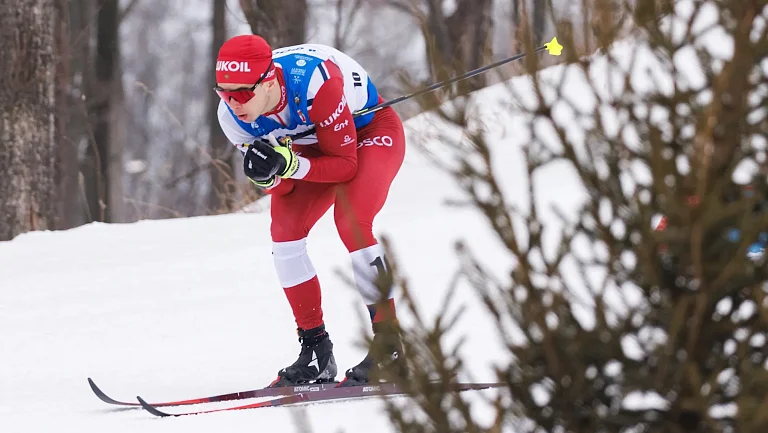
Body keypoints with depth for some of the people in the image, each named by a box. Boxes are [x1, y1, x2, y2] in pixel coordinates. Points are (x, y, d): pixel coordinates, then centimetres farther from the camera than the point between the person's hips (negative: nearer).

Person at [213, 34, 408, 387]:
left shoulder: (315, 83, -40)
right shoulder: (232, 117, -22)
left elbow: (346, 165, -29)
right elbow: (281, 188, -13)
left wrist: (290, 165, -43)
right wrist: (267, 173, -36)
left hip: (373, 131, -6)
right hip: (319, 143, 6)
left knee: (350, 221, -27)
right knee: (284, 229, -11)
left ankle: (390, 347, -21)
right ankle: (315, 349, -2)